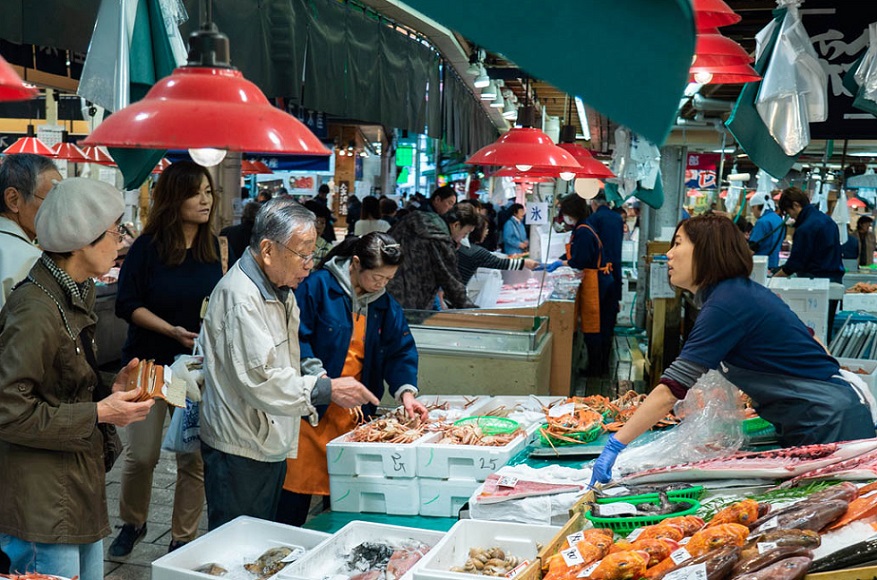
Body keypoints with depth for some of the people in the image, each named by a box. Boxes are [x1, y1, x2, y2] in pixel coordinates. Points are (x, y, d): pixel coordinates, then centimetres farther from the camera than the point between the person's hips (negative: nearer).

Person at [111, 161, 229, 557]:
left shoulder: (214, 247, 4)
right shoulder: (148, 247, -7)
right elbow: (128, 305, -8)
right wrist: (173, 331, -19)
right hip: (152, 361, -2)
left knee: (195, 458, 2)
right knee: (142, 454, 2)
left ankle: (183, 539, 18)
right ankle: (132, 524, 30)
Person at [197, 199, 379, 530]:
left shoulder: (280, 291, 13)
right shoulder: (239, 295, -21)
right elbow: (258, 379, -27)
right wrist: (325, 390, -24)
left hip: (272, 444, 10)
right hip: (239, 450, -10)